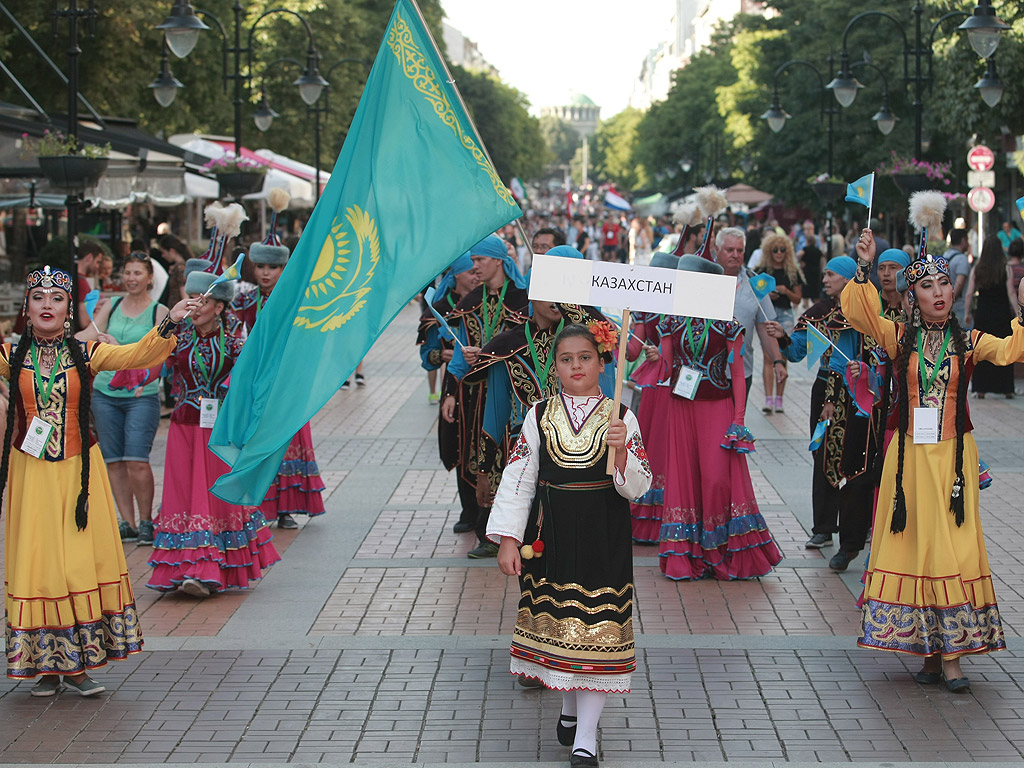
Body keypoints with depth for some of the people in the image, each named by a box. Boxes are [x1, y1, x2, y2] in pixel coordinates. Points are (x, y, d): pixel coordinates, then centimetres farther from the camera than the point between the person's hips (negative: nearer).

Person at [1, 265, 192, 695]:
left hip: (78, 471, 0)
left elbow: (134, 354, -10)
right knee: (37, 563, 1)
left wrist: (169, 324, -24)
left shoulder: (85, 354, 1)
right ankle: (46, 665, 10)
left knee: (83, 562, 0)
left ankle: (79, 664, 8)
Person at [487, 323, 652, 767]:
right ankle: (569, 708, 33)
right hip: (550, 536, 2)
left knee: (596, 629, -4)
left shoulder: (621, 418, -3)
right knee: (556, 621, 11)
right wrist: (507, 539, -4)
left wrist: (621, 451, -25)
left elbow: (638, 487, -6)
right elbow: (518, 478, 2)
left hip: (603, 538, -2)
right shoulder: (539, 416, 2)